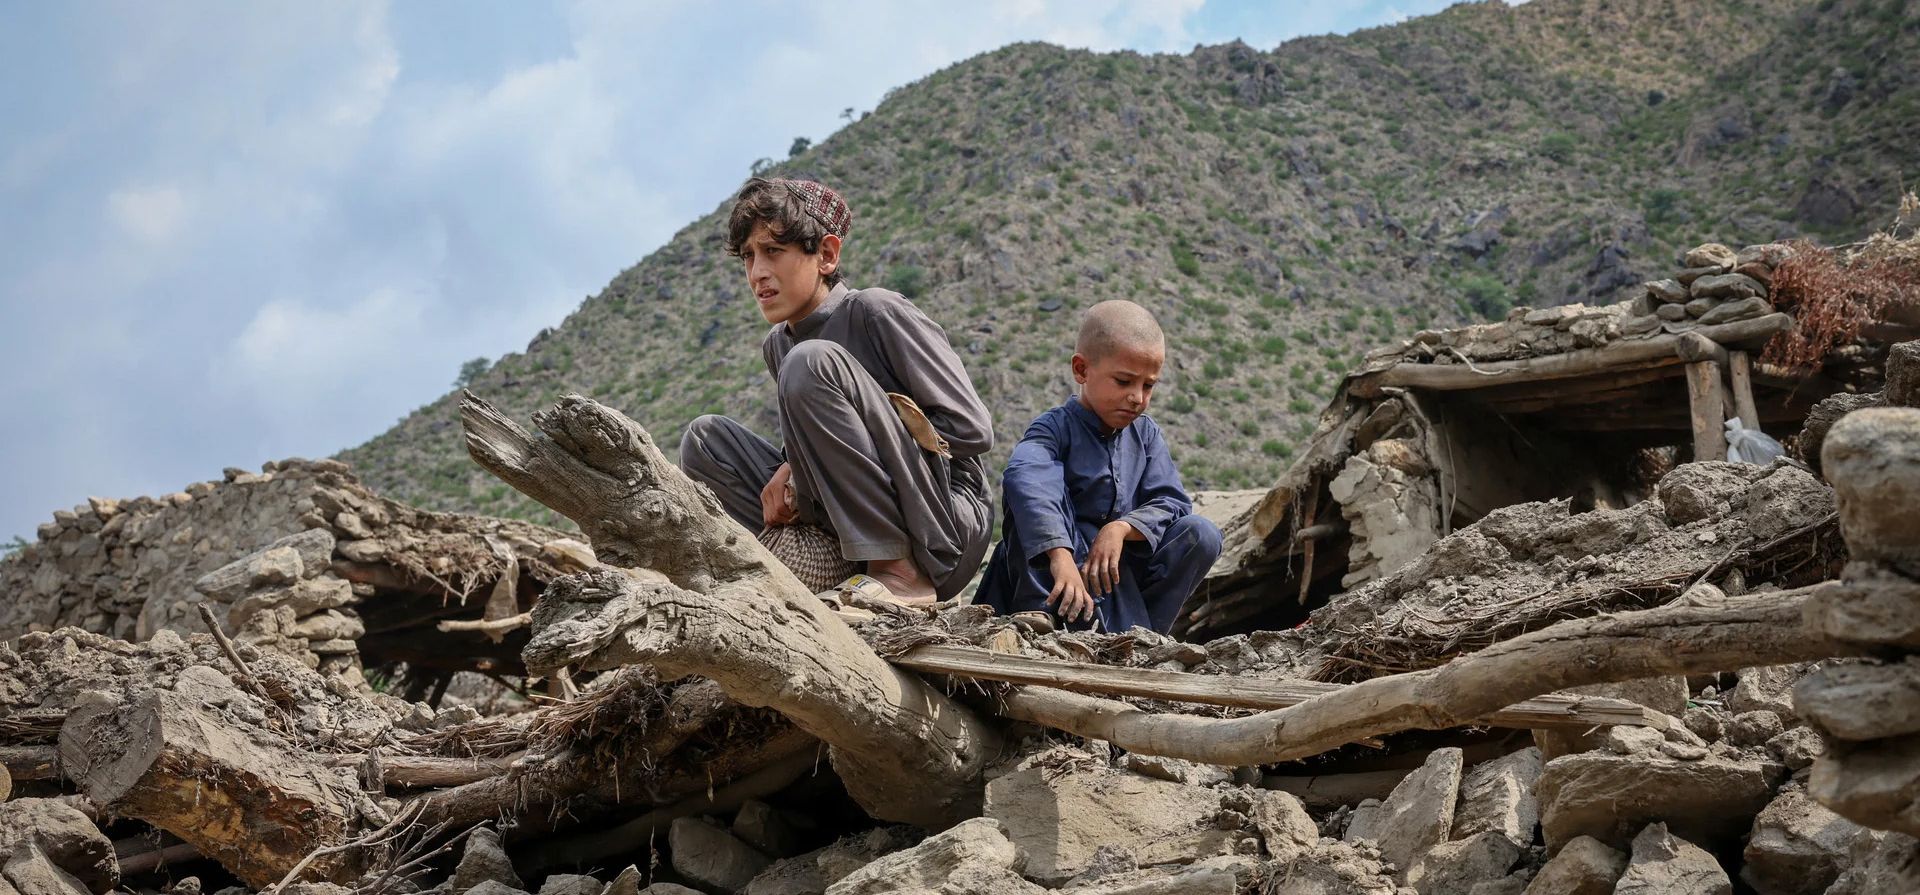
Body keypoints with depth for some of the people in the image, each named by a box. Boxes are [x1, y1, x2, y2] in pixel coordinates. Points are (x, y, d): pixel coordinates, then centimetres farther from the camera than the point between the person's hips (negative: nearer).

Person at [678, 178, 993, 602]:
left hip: (949, 532, -7)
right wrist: (790, 472, -4)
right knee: (705, 438, 1)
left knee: (810, 362, -22)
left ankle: (898, 573, -23)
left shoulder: (876, 313, -9)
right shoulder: (777, 345, 12)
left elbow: (972, 429, -13)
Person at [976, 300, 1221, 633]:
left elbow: (1172, 502, -4)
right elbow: (1024, 478, -38)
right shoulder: (1057, 428, -15)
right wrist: (1061, 556, -52)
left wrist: (1122, 528, -26)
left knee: (1202, 534, -14)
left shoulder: (1145, 434, 5)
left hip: (1122, 567, 5)